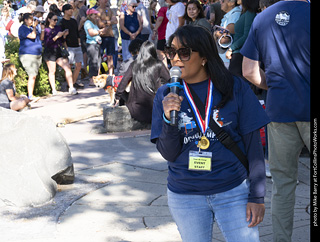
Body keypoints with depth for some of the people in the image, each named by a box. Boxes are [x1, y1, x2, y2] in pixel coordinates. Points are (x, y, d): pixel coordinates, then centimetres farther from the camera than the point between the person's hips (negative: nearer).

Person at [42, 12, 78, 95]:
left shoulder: (58, 28, 14)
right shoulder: (45, 30, -3)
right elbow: (47, 43, -15)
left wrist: (64, 35, 0)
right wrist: (57, 36, -18)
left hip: (59, 51, 5)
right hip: (50, 52, -5)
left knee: (68, 68, -8)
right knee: (52, 71, 1)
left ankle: (71, 88, -7)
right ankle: (54, 90, 10)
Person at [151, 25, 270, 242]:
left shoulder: (235, 88, -6)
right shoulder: (165, 95, -1)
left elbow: (253, 143, -3)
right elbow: (169, 154, -3)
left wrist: (257, 196, -5)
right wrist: (169, 119, -20)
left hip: (233, 191, -1)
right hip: (185, 196, 2)